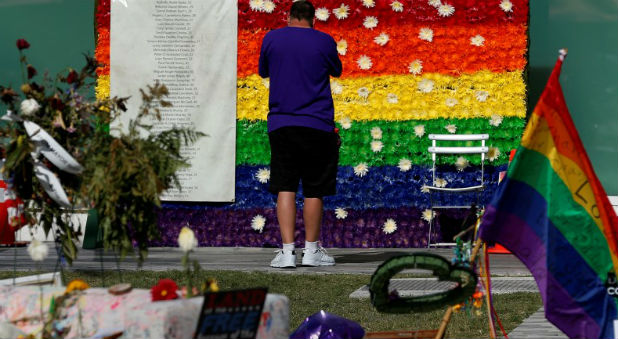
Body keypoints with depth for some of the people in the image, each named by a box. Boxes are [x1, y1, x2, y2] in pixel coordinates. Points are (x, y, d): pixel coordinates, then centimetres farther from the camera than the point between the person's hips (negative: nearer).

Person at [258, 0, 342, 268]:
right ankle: (311, 250, 14)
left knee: (285, 188, 2)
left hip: (280, 124, 1)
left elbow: (263, 71, 17)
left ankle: (287, 250, -7)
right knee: (314, 190, 8)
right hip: (317, 125, -1)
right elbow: (336, 70, 17)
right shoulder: (324, 42, -1)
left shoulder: (271, 39, 2)